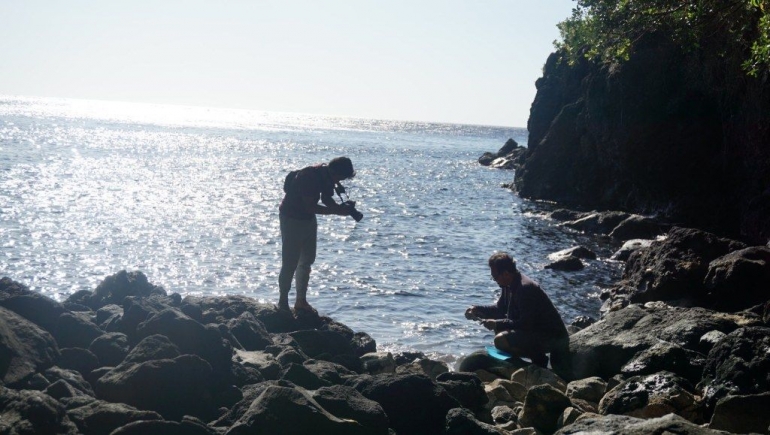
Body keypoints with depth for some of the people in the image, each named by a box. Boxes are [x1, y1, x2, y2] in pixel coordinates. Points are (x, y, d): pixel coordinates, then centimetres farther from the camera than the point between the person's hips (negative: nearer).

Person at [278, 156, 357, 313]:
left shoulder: (327, 176, -4)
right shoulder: (309, 176, -29)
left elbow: (326, 198, 7)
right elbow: (309, 206, -31)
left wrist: (341, 208, -12)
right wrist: (336, 210, -29)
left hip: (308, 219, 9)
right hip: (292, 219, -9)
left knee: (307, 260, 13)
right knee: (290, 263, -6)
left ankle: (301, 301, 23)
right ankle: (283, 303, 3)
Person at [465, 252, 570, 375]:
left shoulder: (525, 288, -24)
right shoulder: (510, 285, 7)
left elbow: (525, 324, -26)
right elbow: (500, 309, 20)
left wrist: (497, 324, -20)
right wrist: (478, 309, 6)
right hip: (536, 329, 10)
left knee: (501, 340, -24)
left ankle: (539, 359, -5)